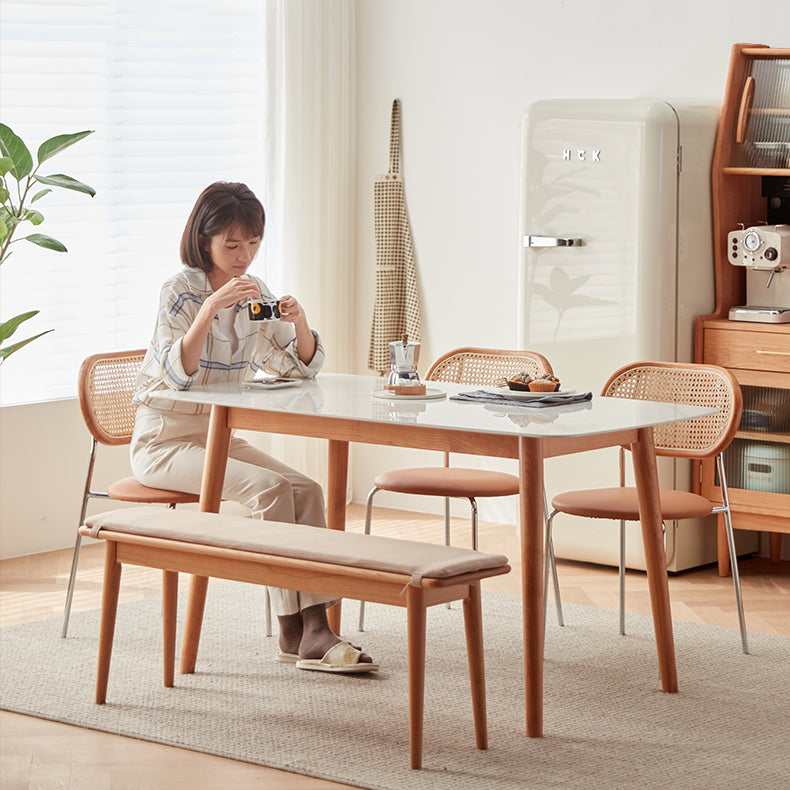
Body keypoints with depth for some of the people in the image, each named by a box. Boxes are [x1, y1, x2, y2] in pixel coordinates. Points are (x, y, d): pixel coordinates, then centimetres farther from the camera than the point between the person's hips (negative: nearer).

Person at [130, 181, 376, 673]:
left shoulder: (255, 292, 7)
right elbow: (178, 375, -26)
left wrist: (299, 321, -14)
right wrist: (211, 307, -37)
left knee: (306, 490, -18)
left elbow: (301, 367, 7)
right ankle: (294, 631, -22)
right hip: (164, 442, -6)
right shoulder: (182, 291, -13)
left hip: (220, 438, 6)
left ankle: (314, 629, -24)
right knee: (270, 488, -27)